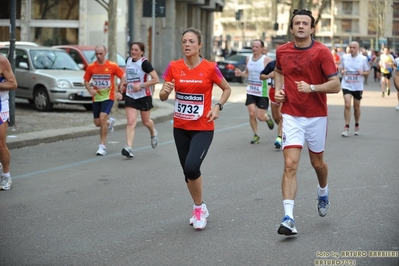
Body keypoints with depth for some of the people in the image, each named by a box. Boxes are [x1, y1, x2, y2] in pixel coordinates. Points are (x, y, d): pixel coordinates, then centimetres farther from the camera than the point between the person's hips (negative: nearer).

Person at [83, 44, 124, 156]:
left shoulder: (112, 66, -9)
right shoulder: (91, 67, -2)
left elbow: (123, 77, 1)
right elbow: (86, 81, 7)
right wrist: (90, 90, -13)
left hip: (108, 97, -4)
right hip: (96, 98, 4)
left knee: (102, 118, -20)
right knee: (97, 123, 6)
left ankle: (102, 146, -11)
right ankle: (109, 122, 44)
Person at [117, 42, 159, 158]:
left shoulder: (144, 63, -14)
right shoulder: (128, 60, 4)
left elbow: (156, 79, -18)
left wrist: (141, 85, -23)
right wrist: (121, 91, 14)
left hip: (144, 96, -4)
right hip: (130, 96, 4)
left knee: (146, 121, 14)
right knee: (131, 122, -9)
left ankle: (153, 133, 48)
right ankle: (129, 148, -18)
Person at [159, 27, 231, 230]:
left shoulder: (210, 68, -9)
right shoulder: (174, 67, -3)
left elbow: (227, 89, 6)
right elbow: (162, 97, 3)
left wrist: (218, 106, -10)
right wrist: (165, 91, -20)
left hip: (203, 128, -4)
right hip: (180, 128, 4)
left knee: (191, 167, -21)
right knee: (187, 171, 11)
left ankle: (200, 208, 3)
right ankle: (199, 208, 33)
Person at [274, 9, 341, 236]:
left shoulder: (322, 52, -10)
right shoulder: (282, 51, 1)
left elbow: (336, 85, -13)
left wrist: (312, 87, -27)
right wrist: (278, 89, 6)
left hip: (316, 116, -1)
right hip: (291, 116, 1)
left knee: (317, 162, 16)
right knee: (290, 164, -12)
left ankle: (323, 192, 50)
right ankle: (289, 218, -15)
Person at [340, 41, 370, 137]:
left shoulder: (363, 59, -3)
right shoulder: (345, 57, 1)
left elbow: (368, 72, 4)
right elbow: (341, 68, 15)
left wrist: (362, 73, -18)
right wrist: (342, 71, -8)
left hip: (358, 86, 0)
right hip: (346, 85, 0)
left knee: (356, 107, 12)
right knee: (347, 105, -15)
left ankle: (356, 126, 33)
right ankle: (346, 127, -9)